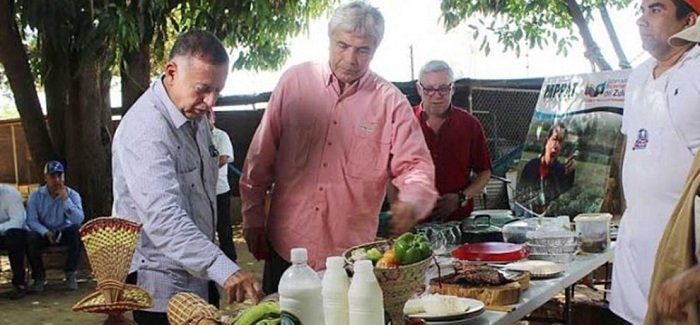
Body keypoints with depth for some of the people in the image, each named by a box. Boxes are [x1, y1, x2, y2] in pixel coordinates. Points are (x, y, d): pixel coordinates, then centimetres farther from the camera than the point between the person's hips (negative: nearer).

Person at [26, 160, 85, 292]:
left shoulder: (72, 195, -6)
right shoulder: (35, 196, -3)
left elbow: (79, 219, -21)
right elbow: (31, 220, -11)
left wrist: (65, 199, -28)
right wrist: (46, 233, -29)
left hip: (65, 232, 0)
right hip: (44, 233, 0)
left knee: (78, 232, -32)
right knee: (30, 238, -31)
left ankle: (70, 274, -17)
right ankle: (39, 277, -11)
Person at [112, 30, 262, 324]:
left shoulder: (196, 115, 6)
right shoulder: (145, 130, -24)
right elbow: (164, 218, -35)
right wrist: (223, 269, -45)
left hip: (199, 275, 8)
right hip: (163, 289, -8)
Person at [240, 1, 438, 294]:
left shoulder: (391, 102, -2)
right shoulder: (295, 81, 1)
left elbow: (416, 166, -3)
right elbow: (261, 157, 6)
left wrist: (411, 201, -25)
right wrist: (252, 218, 7)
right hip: (287, 246, 1)